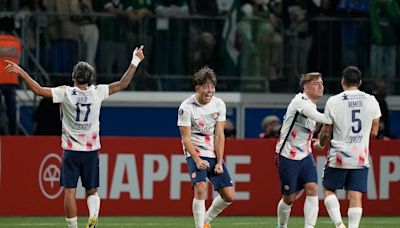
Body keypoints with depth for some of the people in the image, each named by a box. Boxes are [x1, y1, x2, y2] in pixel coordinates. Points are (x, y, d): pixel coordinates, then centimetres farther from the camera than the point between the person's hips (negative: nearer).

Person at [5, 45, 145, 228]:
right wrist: (135, 62, 15)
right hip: (91, 151, 3)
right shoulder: (97, 92, -4)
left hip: (71, 151, -2)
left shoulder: (66, 93, -11)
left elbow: (38, 90, -13)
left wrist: (21, 72, -5)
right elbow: (122, 84, 5)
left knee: (69, 192, 1)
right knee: (92, 191, 11)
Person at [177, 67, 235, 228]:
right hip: (195, 154, -5)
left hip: (214, 154, 5)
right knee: (201, 188, -27)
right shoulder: (186, 107, -13)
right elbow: (186, 138, -12)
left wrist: (219, 162, -8)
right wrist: (197, 160, -22)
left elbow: (219, 135, -1)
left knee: (229, 196, 0)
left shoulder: (219, 104, -1)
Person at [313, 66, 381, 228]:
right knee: (355, 196, 2)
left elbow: (326, 132, 1)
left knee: (328, 190, 13)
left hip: (339, 156, -2)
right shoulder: (371, 101, 0)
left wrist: (320, 143, 22)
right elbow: (374, 132, 7)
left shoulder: (333, 102, -7)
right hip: (361, 157, 2)